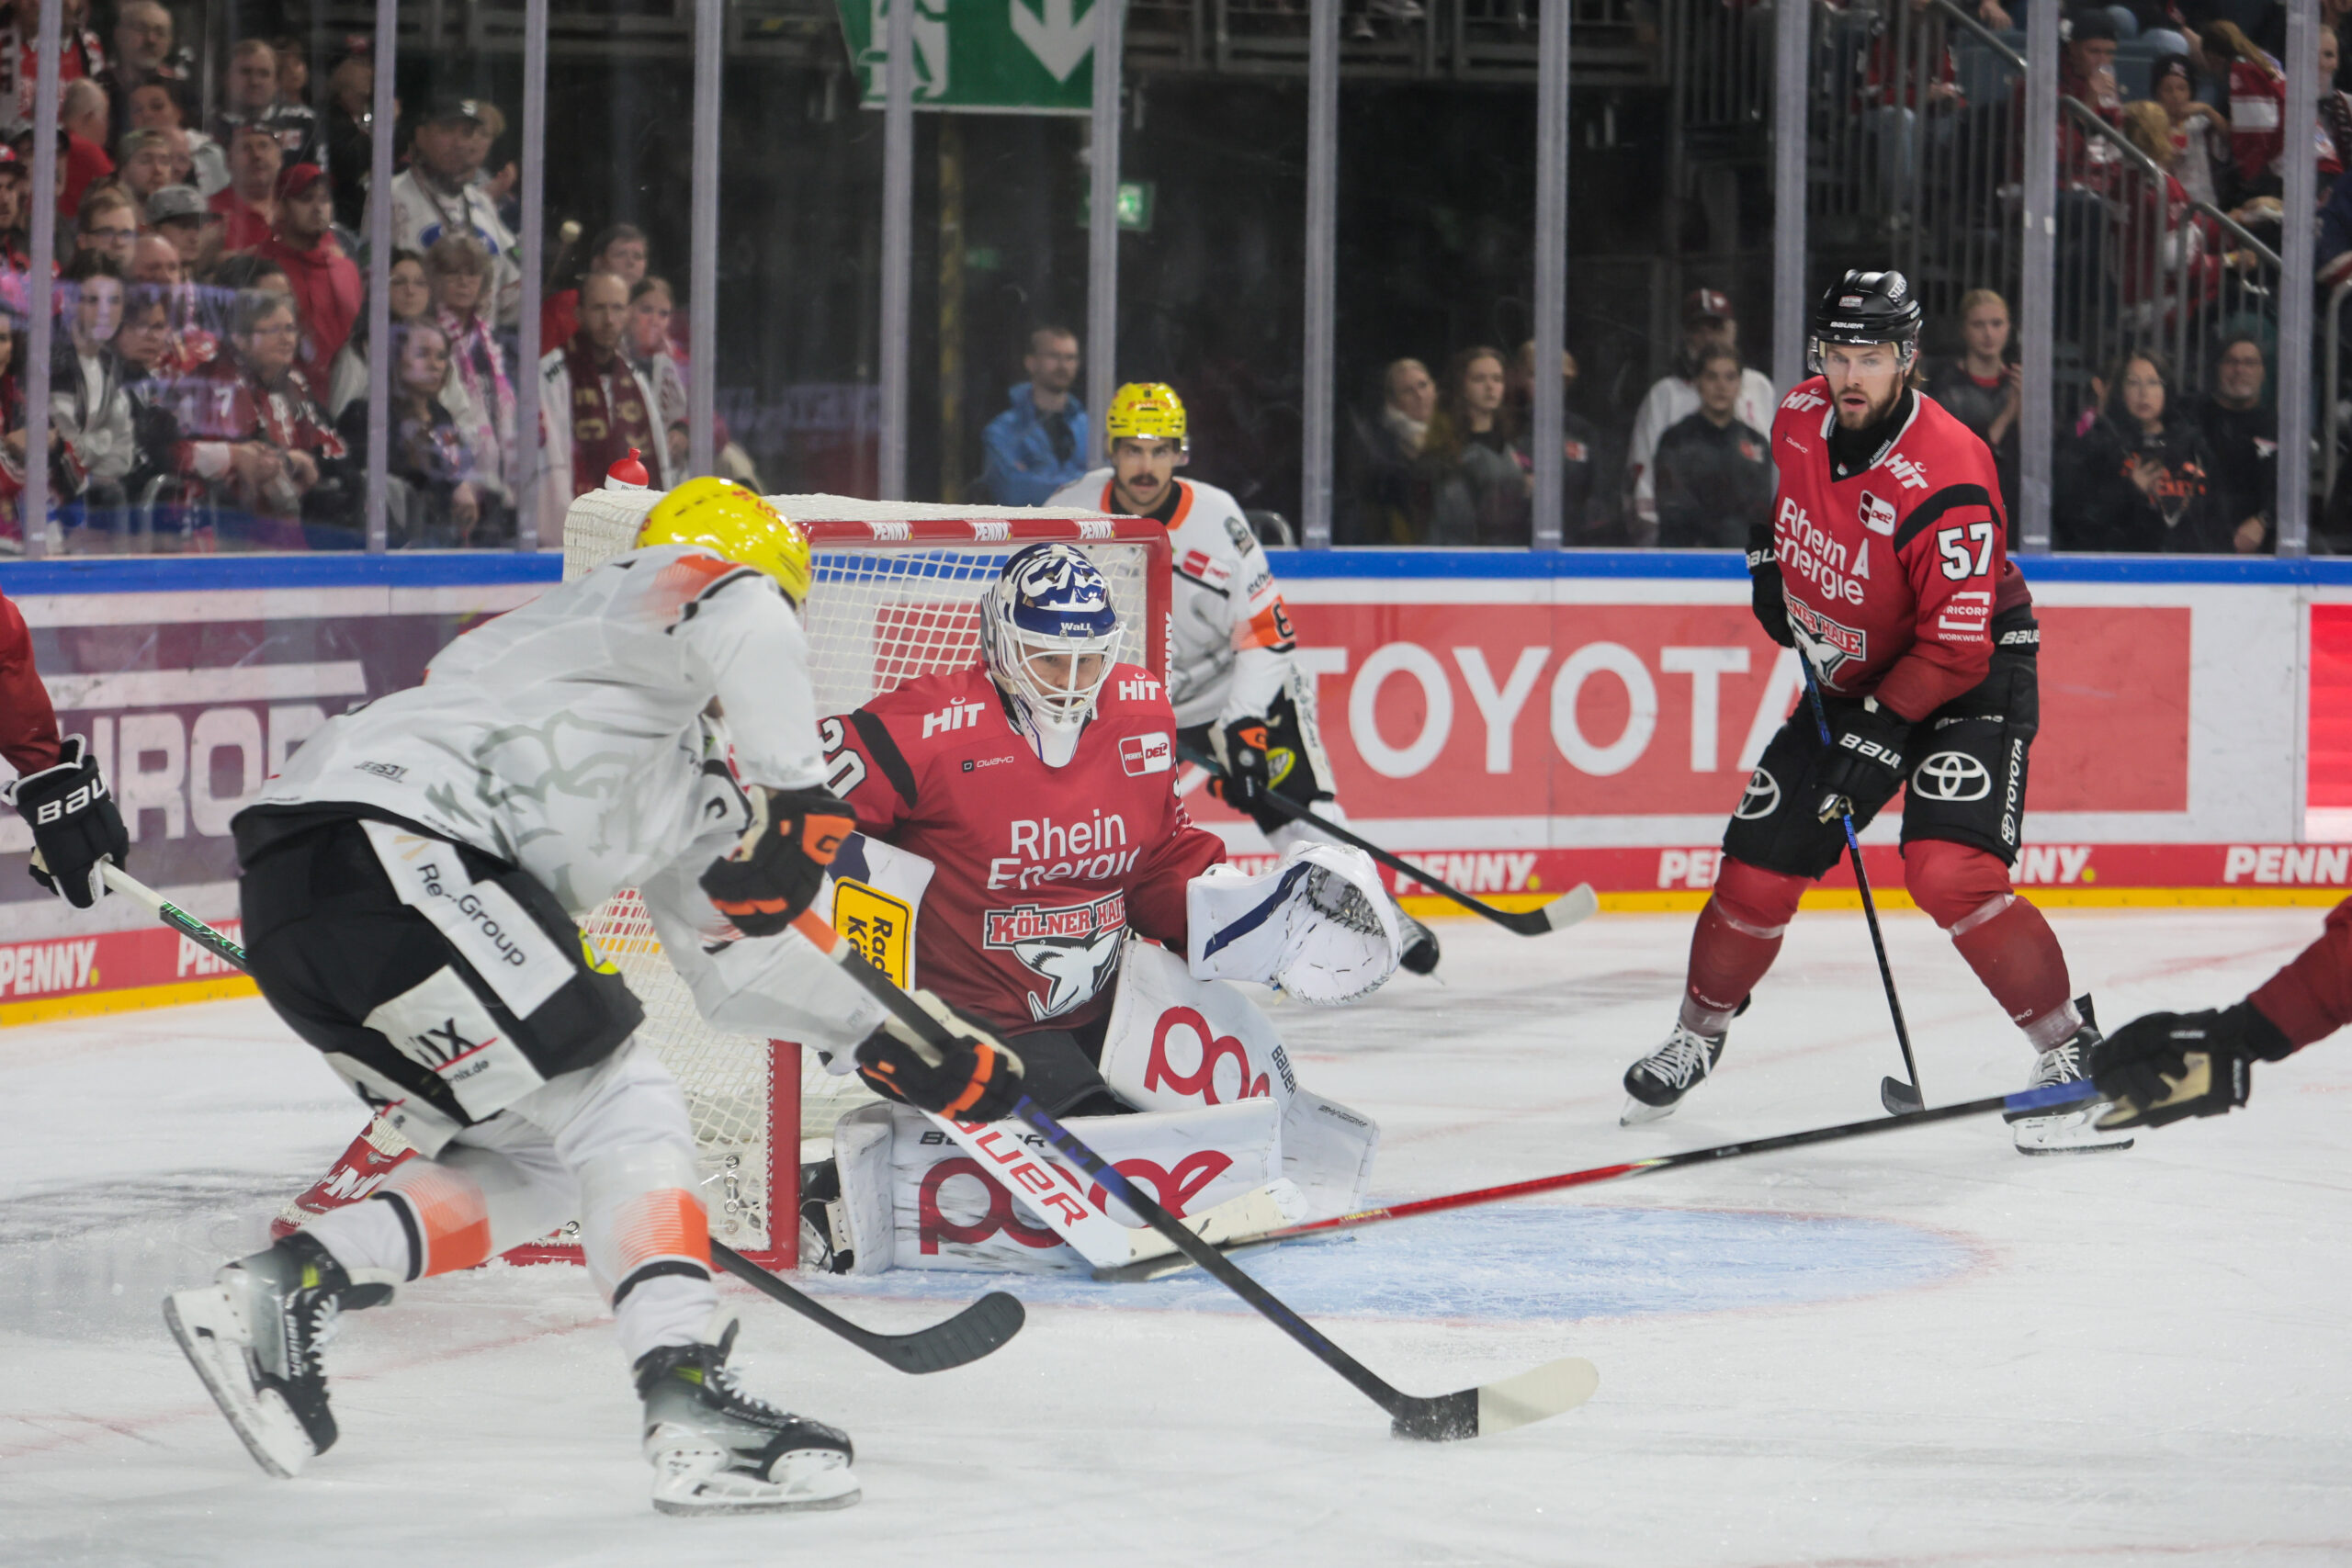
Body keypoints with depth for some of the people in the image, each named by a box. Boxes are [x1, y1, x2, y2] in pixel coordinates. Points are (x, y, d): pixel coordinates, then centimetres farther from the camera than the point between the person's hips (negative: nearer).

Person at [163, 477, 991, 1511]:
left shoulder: (688, 766, 32)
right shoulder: (663, 590, 7)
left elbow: (729, 956, 34)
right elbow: (740, 618, -18)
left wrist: (895, 1041, 30)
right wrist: (793, 797, -16)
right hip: (372, 844, -10)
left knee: (537, 1167, 15)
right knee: (622, 1108, -11)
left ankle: (274, 1292, 9)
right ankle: (690, 1407, -23)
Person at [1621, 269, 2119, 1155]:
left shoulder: (1947, 480, -30)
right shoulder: (1798, 420, -8)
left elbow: (1955, 648, -27)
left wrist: (1877, 735, -28)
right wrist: (1769, 563, 12)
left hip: (1968, 680, -6)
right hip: (1851, 676, 6)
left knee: (1948, 869, -26)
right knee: (1760, 866, 3)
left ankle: (2069, 1052, -15)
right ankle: (1699, 1032, 26)